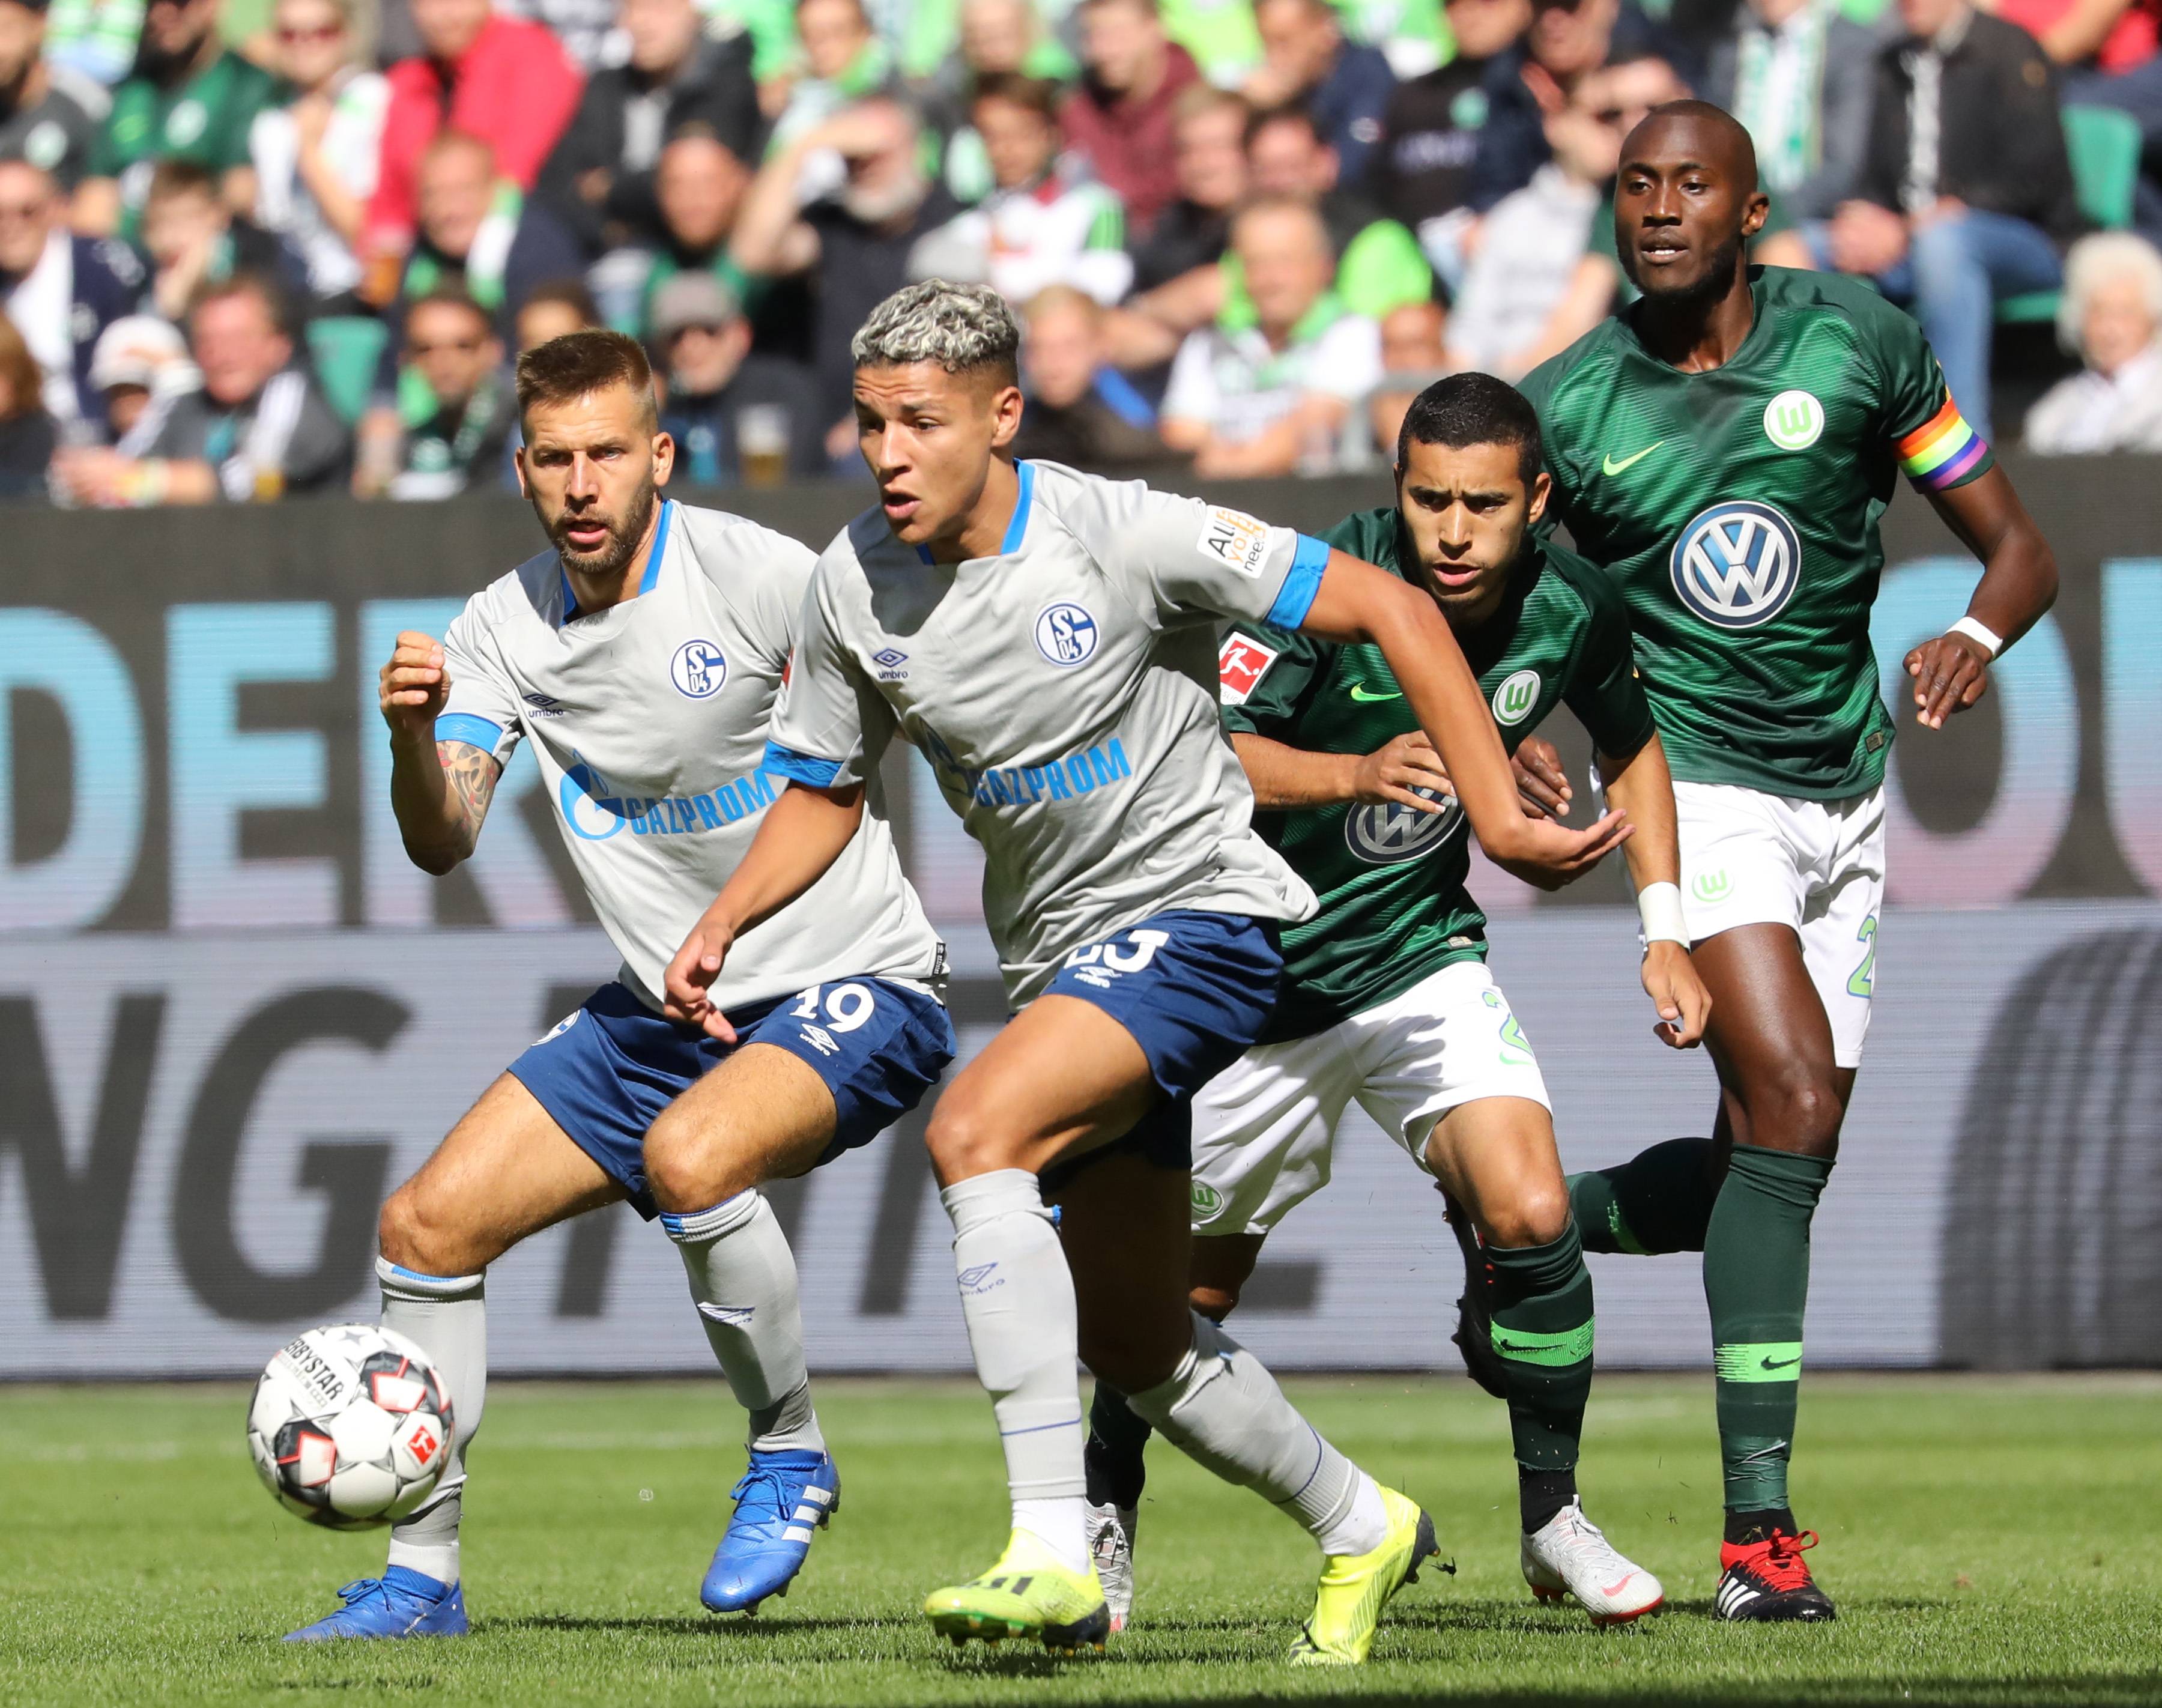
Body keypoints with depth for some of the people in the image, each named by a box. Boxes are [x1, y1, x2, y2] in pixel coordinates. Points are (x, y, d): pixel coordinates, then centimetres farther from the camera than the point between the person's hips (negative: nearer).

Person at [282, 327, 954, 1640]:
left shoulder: (760, 576, -16)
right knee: (430, 1223, 0)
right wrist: (414, 733, -30)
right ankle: (422, 1574, 11)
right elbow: (444, 844, -10)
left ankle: (792, 1455, -12)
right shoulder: (504, 629, -1)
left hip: (855, 988, -6)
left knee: (691, 1153, -35)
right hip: (664, 1010, 6)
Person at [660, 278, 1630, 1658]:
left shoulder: (1125, 537, -19)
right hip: (1061, 955, 7)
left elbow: (1390, 609, -14)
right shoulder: (855, 586, -4)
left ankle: (1054, 1550, -32)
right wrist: (726, 922, -5)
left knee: (976, 1130, -30)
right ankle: (1359, 1528, 38)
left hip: (1200, 910, -7)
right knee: (1125, 1336, 12)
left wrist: (1499, 818, -18)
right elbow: (824, 792, 13)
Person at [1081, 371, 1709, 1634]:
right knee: (1194, 1284, 9)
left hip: (1422, 952, 2)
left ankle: (1554, 1519, -1)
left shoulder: (1574, 608, -9)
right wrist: (1359, 775, -41)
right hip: (1258, 972, -2)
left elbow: (1632, 749, 11)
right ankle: (1106, 1509, 36)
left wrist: (1665, 930, 4)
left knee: (1530, 1211, -19)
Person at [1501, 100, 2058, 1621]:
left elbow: (2017, 546, 1)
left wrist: (1978, 636, -21)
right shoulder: (1568, 406, -5)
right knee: (1791, 1109, -22)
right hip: (1695, 785, -4)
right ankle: (1760, 1526, -21)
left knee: (1774, 1164, 6)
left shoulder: (1857, 338, -3)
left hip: (1844, 795, 4)